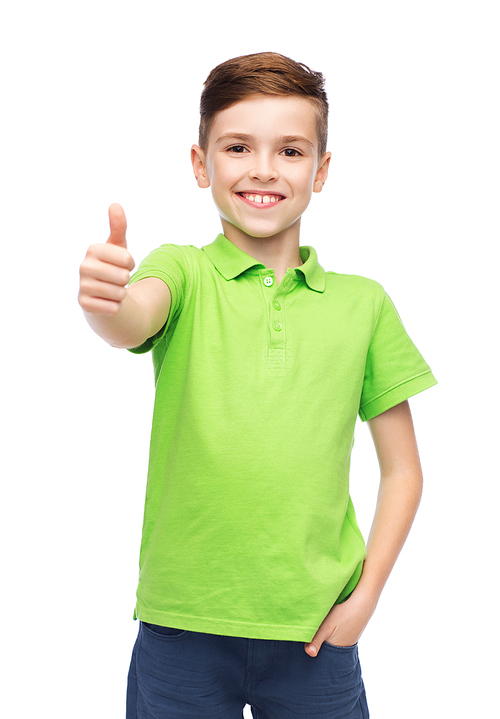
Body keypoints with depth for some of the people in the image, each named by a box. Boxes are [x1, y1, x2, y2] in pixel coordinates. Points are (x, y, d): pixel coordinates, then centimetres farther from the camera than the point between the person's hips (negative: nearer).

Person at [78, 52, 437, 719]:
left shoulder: (363, 303, 3)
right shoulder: (182, 272, -1)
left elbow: (402, 470, 7)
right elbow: (134, 321, -25)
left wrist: (366, 594, -3)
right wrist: (104, 300, -47)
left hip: (316, 630, 2)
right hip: (183, 624, -1)